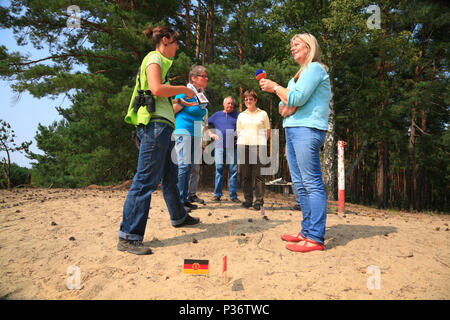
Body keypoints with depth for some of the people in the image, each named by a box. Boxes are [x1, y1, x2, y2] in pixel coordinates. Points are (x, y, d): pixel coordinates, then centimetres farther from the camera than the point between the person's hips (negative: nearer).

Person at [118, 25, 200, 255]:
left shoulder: (159, 61, 27)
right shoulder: (154, 58, -3)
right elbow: (156, 89, -20)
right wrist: (183, 89, -8)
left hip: (162, 126, 11)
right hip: (155, 124, -11)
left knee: (170, 176, 20)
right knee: (145, 180, -13)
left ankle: (179, 217, 37)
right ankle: (128, 237, -9)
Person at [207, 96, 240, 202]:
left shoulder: (237, 115, 12)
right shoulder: (217, 115, 15)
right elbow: (205, 124, 21)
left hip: (233, 147, 0)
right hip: (219, 146, 0)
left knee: (233, 171, -1)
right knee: (219, 169, -1)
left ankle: (233, 195, 4)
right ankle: (217, 194, 4)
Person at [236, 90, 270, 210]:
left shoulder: (263, 114, 10)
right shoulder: (241, 115, 18)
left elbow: (268, 130, 11)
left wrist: (261, 142, 2)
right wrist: (242, 141, 7)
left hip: (258, 146, -3)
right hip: (243, 145, 3)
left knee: (258, 174, -6)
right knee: (246, 174, 3)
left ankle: (259, 200, -1)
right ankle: (248, 199, 11)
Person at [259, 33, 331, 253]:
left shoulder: (315, 68, -1)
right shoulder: (298, 75, 27)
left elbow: (297, 98, -14)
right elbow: (284, 106, 22)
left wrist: (274, 87, -2)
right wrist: (284, 108, -1)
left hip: (307, 129, -10)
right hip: (292, 130, 10)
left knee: (312, 183, -12)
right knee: (300, 184, 8)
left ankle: (315, 238, -11)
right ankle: (307, 231, 14)